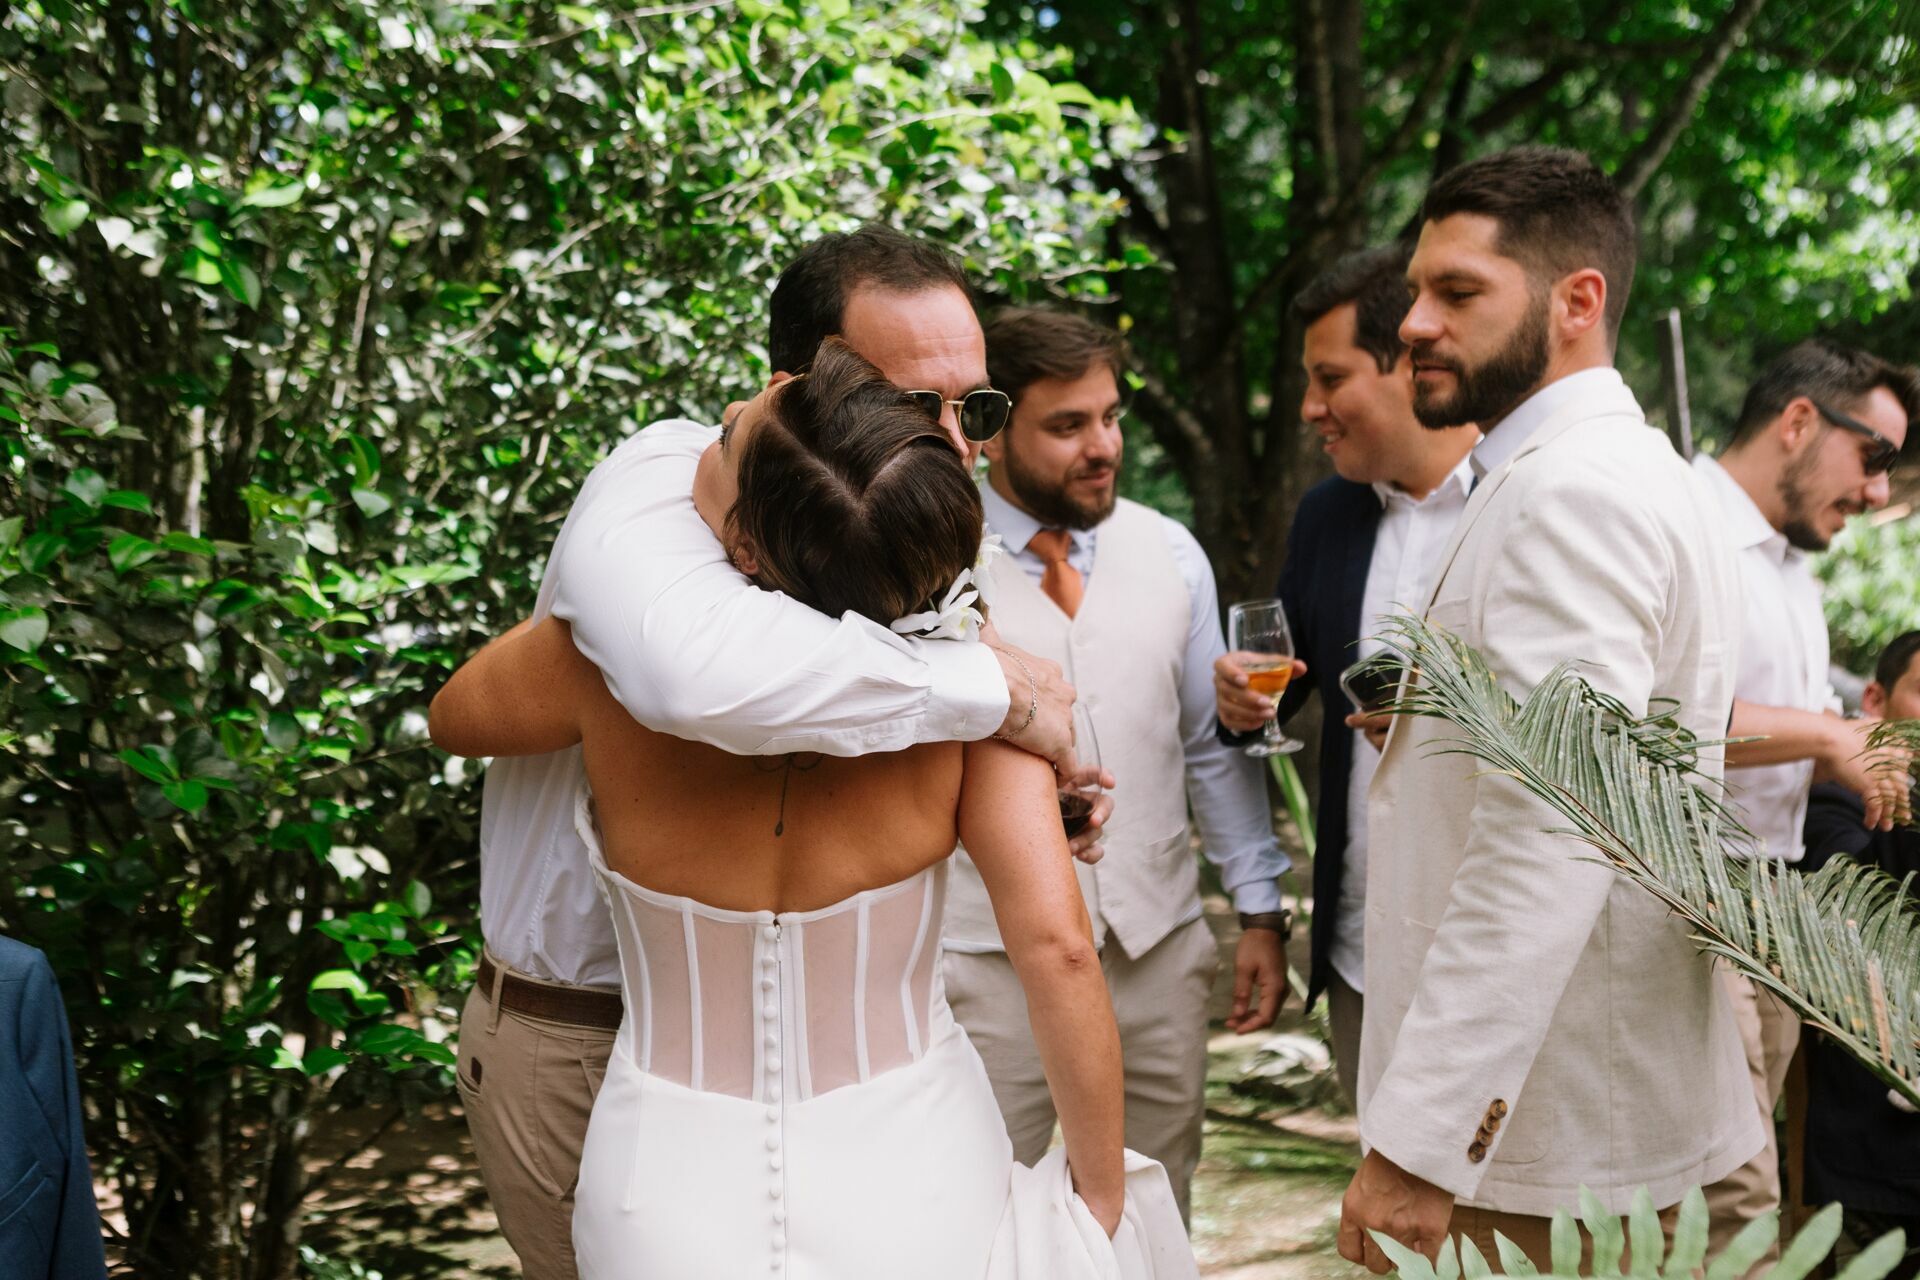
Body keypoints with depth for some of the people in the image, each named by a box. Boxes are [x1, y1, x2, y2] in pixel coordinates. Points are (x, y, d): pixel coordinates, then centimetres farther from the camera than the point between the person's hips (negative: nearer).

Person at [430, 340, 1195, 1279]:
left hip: (678, 1204, 0)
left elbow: (452, 720, 3)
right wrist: (1102, 1193, -10)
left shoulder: (600, 663, -19)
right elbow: (1057, 946, -23)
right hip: (916, 1193, 0)